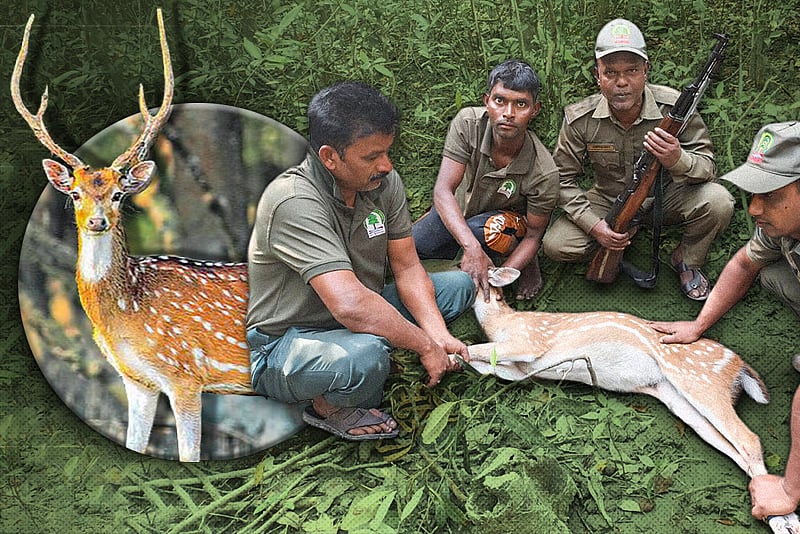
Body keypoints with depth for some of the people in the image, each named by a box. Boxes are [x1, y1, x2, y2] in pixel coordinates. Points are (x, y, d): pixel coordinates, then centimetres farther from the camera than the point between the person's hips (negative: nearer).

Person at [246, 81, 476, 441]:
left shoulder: (384, 181, -7)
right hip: (279, 348, -7)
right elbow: (351, 305, -40)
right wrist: (426, 346, -28)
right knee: (365, 356, -39)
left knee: (459, 284, 5)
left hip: (356, 316, 8)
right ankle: (330, 408, -4)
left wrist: (438, 334, -18)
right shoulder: (295, 203, -31)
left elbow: (407, 268, -2)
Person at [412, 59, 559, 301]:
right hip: (458, 211, 2)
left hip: (511, 220, -2)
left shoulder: (544, 172, -30)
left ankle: (528, 263, -4)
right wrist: (472, 248, -47)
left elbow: (533, 235, -17)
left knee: (485, 229, -38)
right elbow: (443, 190, -32)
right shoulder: (468, 123, -28)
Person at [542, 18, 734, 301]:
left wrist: (678, 160, -41)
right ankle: (625, 236, 9)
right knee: (555, 244, -20)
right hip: (608, 202, 1)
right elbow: (563, 177, -10)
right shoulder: (579, 120, -19)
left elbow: (709, 168, -16)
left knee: (717, 201, -29)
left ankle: (686, 260, 4)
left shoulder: (674, 107, -21)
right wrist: (593, 225, -22)